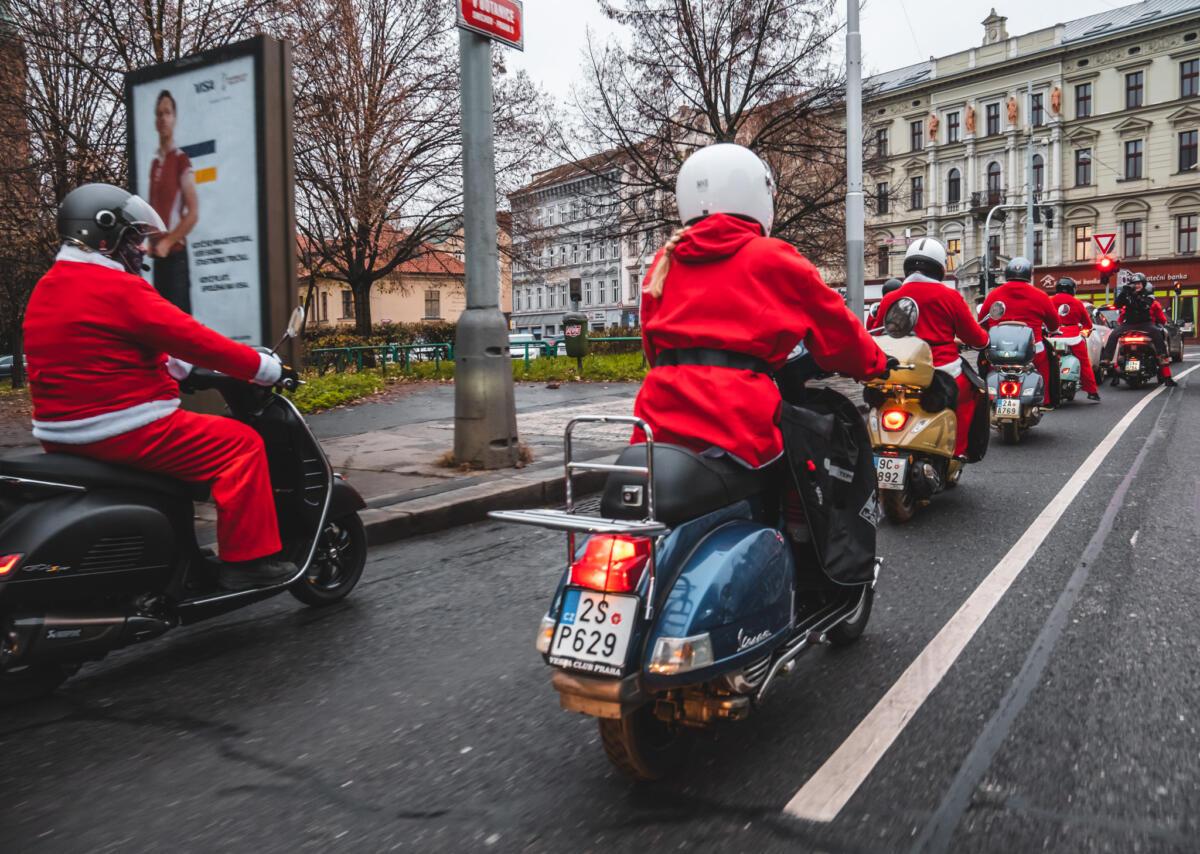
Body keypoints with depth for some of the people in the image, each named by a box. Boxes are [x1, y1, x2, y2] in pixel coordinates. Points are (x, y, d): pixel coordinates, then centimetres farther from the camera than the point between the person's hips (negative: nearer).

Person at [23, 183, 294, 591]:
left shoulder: (47, 289, 15)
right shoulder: (120, 288, -15)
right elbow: (191, 339, -16)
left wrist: (178, 366, 23)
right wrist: (260, 366, -6)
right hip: (122, 431, -10)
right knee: (241, 444, -5)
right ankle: (249, 560, -6)